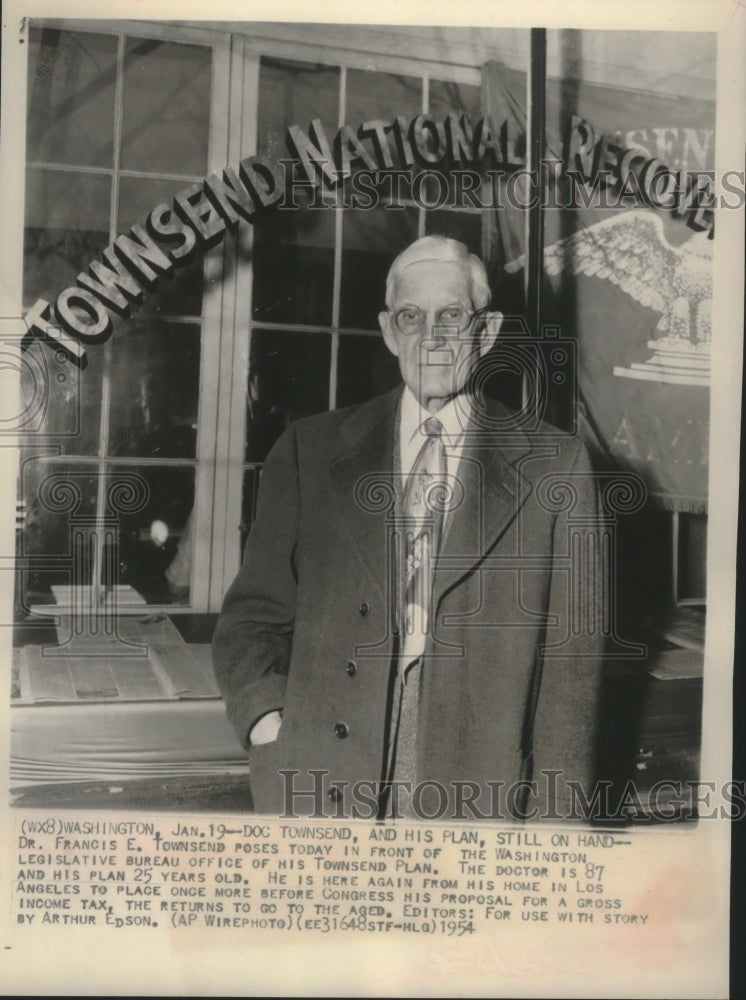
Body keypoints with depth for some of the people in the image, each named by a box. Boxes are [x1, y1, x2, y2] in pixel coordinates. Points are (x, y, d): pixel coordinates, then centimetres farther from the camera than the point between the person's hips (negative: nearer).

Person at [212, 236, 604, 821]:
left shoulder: (553, 465, 5)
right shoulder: (309, 451, 9)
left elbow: (571, 660, 4)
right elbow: (254, 616, 11)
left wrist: (552, 812, -1)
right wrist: (267, 721, -7)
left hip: (477, 794, 0)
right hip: (324, 788, 1)